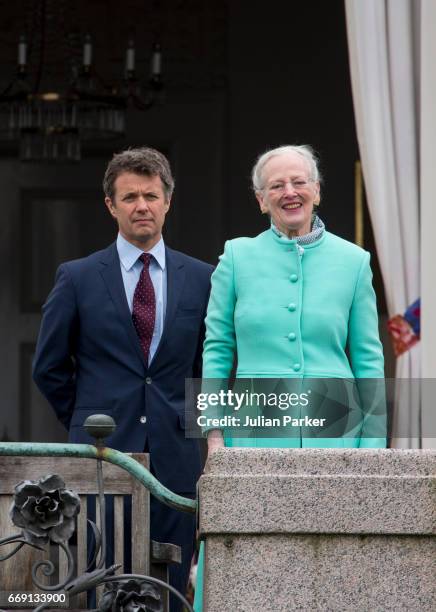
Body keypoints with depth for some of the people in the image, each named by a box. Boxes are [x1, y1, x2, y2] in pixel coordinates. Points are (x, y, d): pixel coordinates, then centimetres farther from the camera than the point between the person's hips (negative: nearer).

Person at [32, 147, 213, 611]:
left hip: (174, 461, 2)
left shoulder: (200, 278, 8)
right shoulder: (77, 278, 4)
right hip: (101, 454, -1)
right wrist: (88, 423, 9)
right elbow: (49, 367, 9)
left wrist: (189, 418, 10)